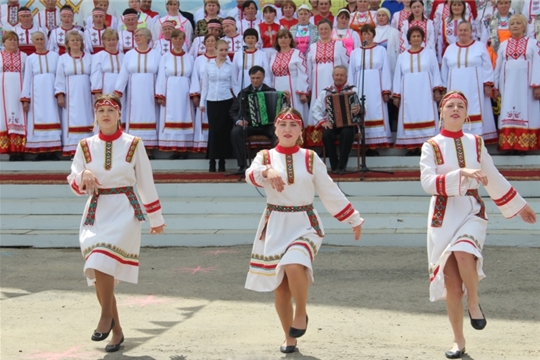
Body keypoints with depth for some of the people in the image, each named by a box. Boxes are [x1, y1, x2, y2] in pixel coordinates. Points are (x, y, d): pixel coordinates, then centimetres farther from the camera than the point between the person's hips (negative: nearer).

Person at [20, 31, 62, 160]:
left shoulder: (54, 56, 8)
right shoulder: (30, 59, 9)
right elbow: (27, 79, 7)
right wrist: (25, 99, 0)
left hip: (51, 93, 0)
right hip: (37, 94, 0)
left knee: (52, 119, -3)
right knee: (38, 120, -2)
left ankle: (52, 151, -3)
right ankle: (40, 152, -2)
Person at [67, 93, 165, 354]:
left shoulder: (134, 144, 1)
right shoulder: (85, 146, 7)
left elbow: (146, 183, 6)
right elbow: (74, 185, 7)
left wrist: (156, 218, 10)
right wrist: (83, 175, -16)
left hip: (124, 210, -3)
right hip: (96, 212, 4)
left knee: (102, 262, -25)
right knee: (98, 273, 3)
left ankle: (106, 316, -6)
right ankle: (116, 331, 16)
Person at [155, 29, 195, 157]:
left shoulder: (189, 58, 9)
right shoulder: (165, 57, 5)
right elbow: (161, 77, 2)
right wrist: (160, 96, -5)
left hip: (184, 93, 1)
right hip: (169, 94, -1)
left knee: (184, 119, 0)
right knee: (170, 121, -3)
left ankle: (183, 149, 3)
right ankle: (173, 150, -2)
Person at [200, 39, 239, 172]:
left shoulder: (230, 66, 4)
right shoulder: (209, 65, 6)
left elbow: (235, 85, 6)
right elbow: (205, 85, 9)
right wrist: (202, 102, 7)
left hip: (226, 101, -1)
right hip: (212, 101, 1)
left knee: (224, 130, -1)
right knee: (213, 130, -3)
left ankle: (222, 161, 8)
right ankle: (212, 161, 4)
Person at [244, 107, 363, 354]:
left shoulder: (310, 158, 3)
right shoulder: (265, 156, 2)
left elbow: (330, 192, 8)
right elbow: (251, 175, -20)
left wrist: (354, 220, 9)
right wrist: (267, 171, -42)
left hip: (304, 225, -1)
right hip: (274, 227, 1)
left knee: (294, 266, -30)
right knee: (280, 288, 6)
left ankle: (301, 313, -3)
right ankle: (289, 338, 24)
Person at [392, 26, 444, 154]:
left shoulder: (430, 53, 9)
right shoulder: (402, 56, 13)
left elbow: (436, 72, 5)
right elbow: (397, 76, 12)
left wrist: (437, 90, -5)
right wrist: (396, 95, 5)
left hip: (425, 93, -1)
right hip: (408, 94, 2)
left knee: (426, 118, -6)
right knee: (410, 118, -2)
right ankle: (412, 147, -2)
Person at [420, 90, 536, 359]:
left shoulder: (476, 143, 7)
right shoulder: (431, 146, -1)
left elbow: (494, 179, 17)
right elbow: (428, 182, -15)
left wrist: (519, 205, 22)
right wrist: (462, 173, -26)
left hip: (472, 211, 1)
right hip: (444, 216, -1)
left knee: (463, 253, -32)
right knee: (451, 283, 0)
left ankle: (474, 303, -4)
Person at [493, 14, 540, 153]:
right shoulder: (503, 45, 14)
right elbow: (498, 66, 13)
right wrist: (496, 86, 7)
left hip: (525, 84, -2)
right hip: (508, 84, 3)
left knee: (526, 112, -4)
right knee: (508, 114, -2)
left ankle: (523, 144, -4)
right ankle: (510, 145, -2)